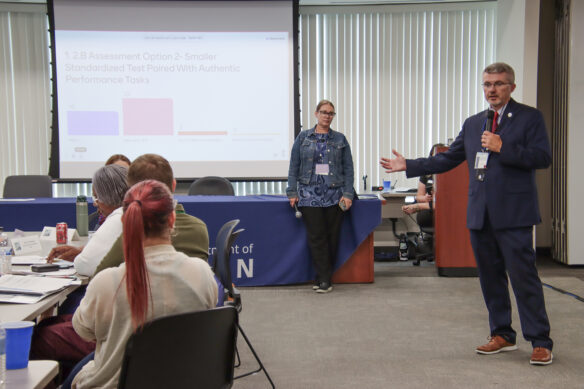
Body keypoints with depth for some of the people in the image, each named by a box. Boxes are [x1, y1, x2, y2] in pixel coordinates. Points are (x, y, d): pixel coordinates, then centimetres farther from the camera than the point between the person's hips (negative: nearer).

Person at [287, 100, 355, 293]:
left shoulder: (340, 139, 9)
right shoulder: (303, 137, 8)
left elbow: (348, 168, 7)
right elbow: (294, 166, 7)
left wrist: (348, 194, -3)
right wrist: (292, 192, -1)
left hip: (335, 196, 1)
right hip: (310, 195, -1)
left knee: (332, 237, 3)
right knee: (316, 237, -3)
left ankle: (322, 278, 14)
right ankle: (324, 279, 2)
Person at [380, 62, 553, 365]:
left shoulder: (529, 117, 1)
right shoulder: (472, 124, 16)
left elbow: (543, 158, -10)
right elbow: (448, 159, 20)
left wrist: (502, 147, -18)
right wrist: (408, 166, 16)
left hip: (513, 214, -6)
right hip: (480, 214, 6)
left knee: (523, 276, -5)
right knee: (490, 277, 11)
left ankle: (540, 343, 4)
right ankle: (502, 335, 24)